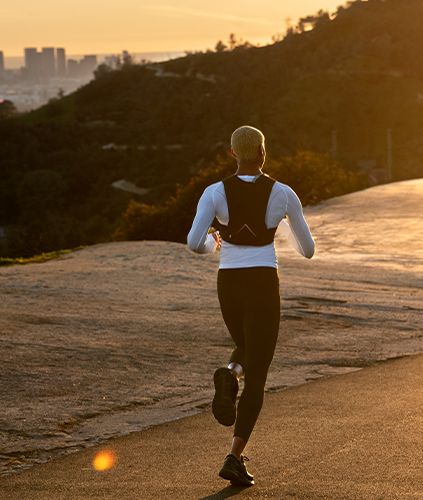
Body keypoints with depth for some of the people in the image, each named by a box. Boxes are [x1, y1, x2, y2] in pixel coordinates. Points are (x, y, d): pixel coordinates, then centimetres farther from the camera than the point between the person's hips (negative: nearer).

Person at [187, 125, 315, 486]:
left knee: (248, 351, 31)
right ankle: (235, 459, -11)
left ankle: (228, 377, -6)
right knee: (256, 378, 3)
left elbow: (194, 243, -14)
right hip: (264, 287, -2)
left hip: (228, 287, 2)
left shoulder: (215, 192, -4)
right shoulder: (284, 194, -4)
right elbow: (308, 250, 5)